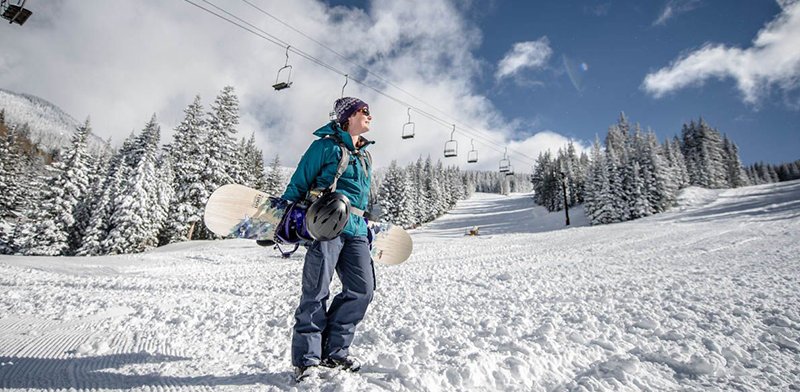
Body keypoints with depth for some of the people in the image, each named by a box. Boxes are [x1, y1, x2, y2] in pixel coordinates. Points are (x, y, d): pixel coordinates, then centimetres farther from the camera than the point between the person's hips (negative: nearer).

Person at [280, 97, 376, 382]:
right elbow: (298, 184, 1)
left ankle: (334, 351, 17)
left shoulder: (365, 155, 23)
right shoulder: (326, 145, 1)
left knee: (362, 290, 1)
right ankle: (305, 358, 11)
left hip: (356, 231, 7)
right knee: (316, 293, -5)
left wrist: (371, 228, 26)